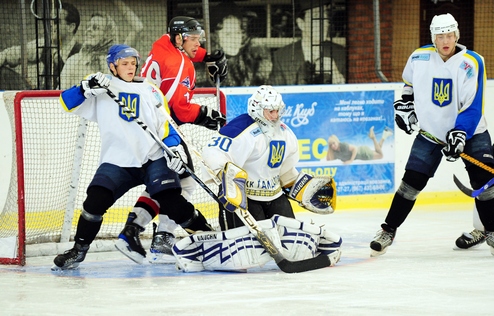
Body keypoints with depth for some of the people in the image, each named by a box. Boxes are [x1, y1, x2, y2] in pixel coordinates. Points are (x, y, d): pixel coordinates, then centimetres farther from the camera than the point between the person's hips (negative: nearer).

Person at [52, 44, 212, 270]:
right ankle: (79, 250, 0)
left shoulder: (150, 91, 14)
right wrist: (87, 88, -17)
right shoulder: (102, 89, 9)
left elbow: (165, 124, 10)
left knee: (172, 202, -16)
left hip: (152, 158, 0)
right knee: (96, 200, -17)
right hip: (117, 161, 0)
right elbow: (67, 103, 1)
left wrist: (173, 146, -7)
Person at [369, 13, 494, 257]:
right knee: (412, 180, -3)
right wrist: (405, 104, 8)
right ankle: (388, 231, 6)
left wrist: (459, 133, -30)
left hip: (468, 130, -2)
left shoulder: (471, 63, -18)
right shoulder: (419, 58, -7)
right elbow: (410, 81, 18)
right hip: (430, 131, 2)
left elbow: (472, 106, -23)